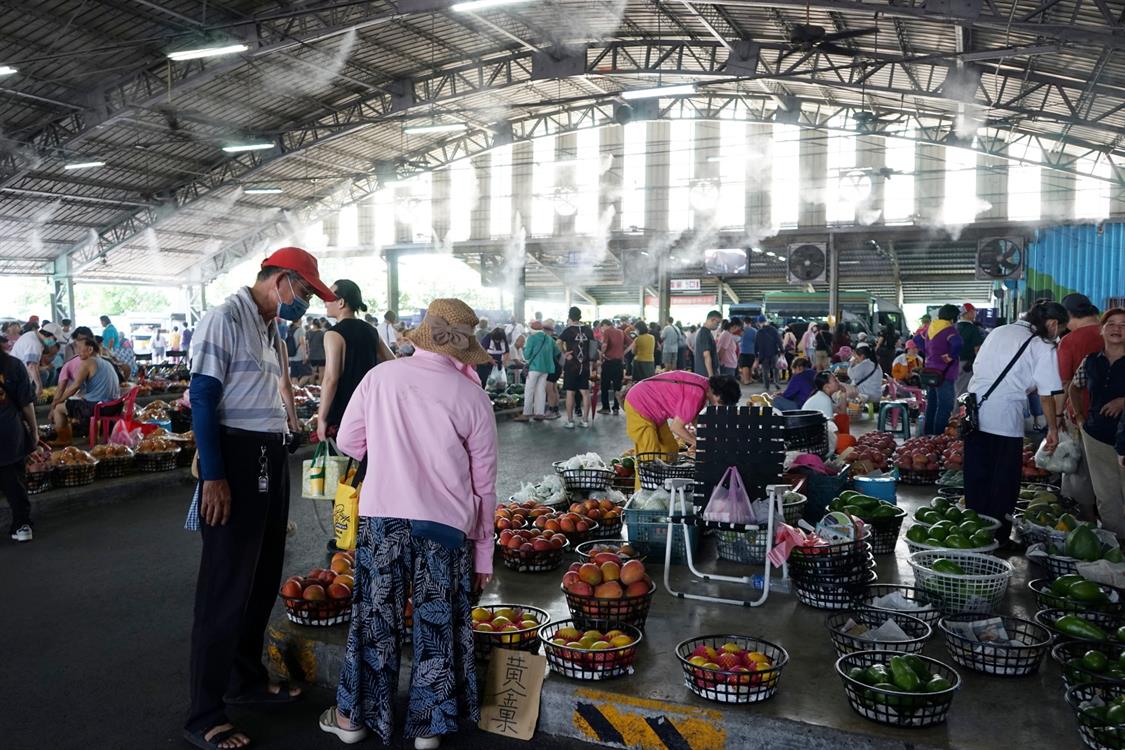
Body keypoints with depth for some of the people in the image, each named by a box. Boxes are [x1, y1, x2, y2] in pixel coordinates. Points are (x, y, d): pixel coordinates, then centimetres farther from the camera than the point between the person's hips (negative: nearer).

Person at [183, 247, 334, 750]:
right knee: (227, 589, -3)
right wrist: (213, 477, -21)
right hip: (236, 457, -9)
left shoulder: (273, 331, 13)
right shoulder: (225, 320, -13)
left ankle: (247, 681, 35)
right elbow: (203, 399, -17)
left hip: (272, 458, 9)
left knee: (263, 580, 18)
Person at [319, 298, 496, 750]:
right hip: (446, 524, -1)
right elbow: (484, 484, 0)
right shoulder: (472, 396, -5)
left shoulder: (380, 377, -2)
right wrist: (484, 552, 9)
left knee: (375, 616, 16)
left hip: (381, 516, 1)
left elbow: (348, 443, 7)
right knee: (437, 624, 13)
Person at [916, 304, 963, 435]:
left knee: (931, 404, 17)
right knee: (945, 406, -3)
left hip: (930, 371, 9)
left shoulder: (930, 327, 9)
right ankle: (938, 435, -4)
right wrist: (950, 357, -17)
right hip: (944, 374, -8)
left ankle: (927, 432, 24)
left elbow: (917, 339, 22)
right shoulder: (949, 330, -16)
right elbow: (957, 344, -33)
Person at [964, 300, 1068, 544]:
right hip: (1005, 419, -6)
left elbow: (976, 367, 19)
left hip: (975, 413, 6)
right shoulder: (1043, 347, -2)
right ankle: (997, 538, 14)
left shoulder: (999, 331, 16)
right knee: (1004, 483, 7)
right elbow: (1047, 394, -1)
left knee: (976, 478, 14)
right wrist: (1053, 429, 8)